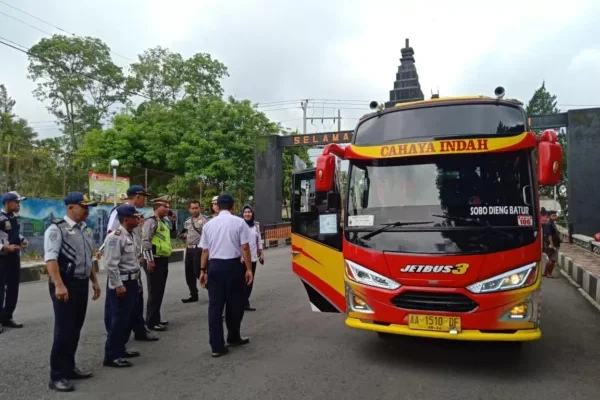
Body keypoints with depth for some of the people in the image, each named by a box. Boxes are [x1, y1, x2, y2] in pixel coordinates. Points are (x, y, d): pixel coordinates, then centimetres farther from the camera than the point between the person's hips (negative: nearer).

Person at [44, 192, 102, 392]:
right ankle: (57, 376, 9)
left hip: (82, 283, 8)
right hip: (65, 284, -7)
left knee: (76, 328, 15)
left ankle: (69, 368, 28)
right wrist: (59, 285, -31)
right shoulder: (56, 229, -12)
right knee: (63, 330, -3)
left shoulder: (86, 230, 13)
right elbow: (51, 258, -22)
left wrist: (94, 281, 20)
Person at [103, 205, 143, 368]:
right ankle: (111, 356, 7)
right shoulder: (115, 236, -19)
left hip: (131, 282, 10)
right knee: (118, 320, -3)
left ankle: (120, 348, 29)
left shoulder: (131, 235, 11)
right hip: (120, 283, -9)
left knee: (128, 318, 16)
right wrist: (118, 285, -21)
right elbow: (111, 265, -22)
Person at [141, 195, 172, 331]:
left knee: (160, 291, 15)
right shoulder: (151, 221, -12)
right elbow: (145, 241, -20)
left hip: (163, 260, 9)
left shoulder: (163, 222, 17)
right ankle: (152, 322, 4)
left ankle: (156, 319, 26)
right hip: (155, 261, -9)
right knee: (154, 292, -3)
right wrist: (150, 260, -22)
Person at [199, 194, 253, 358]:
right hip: (233, 265, -3)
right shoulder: (239, 222, -3)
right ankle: (233, 337, 30)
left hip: (214, 266, 3)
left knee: (215, 305, 6)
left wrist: (203, 270, 14)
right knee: (235, 303, 15)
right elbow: (245, 248, -8)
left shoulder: (209, 224, 7)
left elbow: (205, 250, 7)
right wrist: (249, 269, -2)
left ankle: (217, 346, 8)